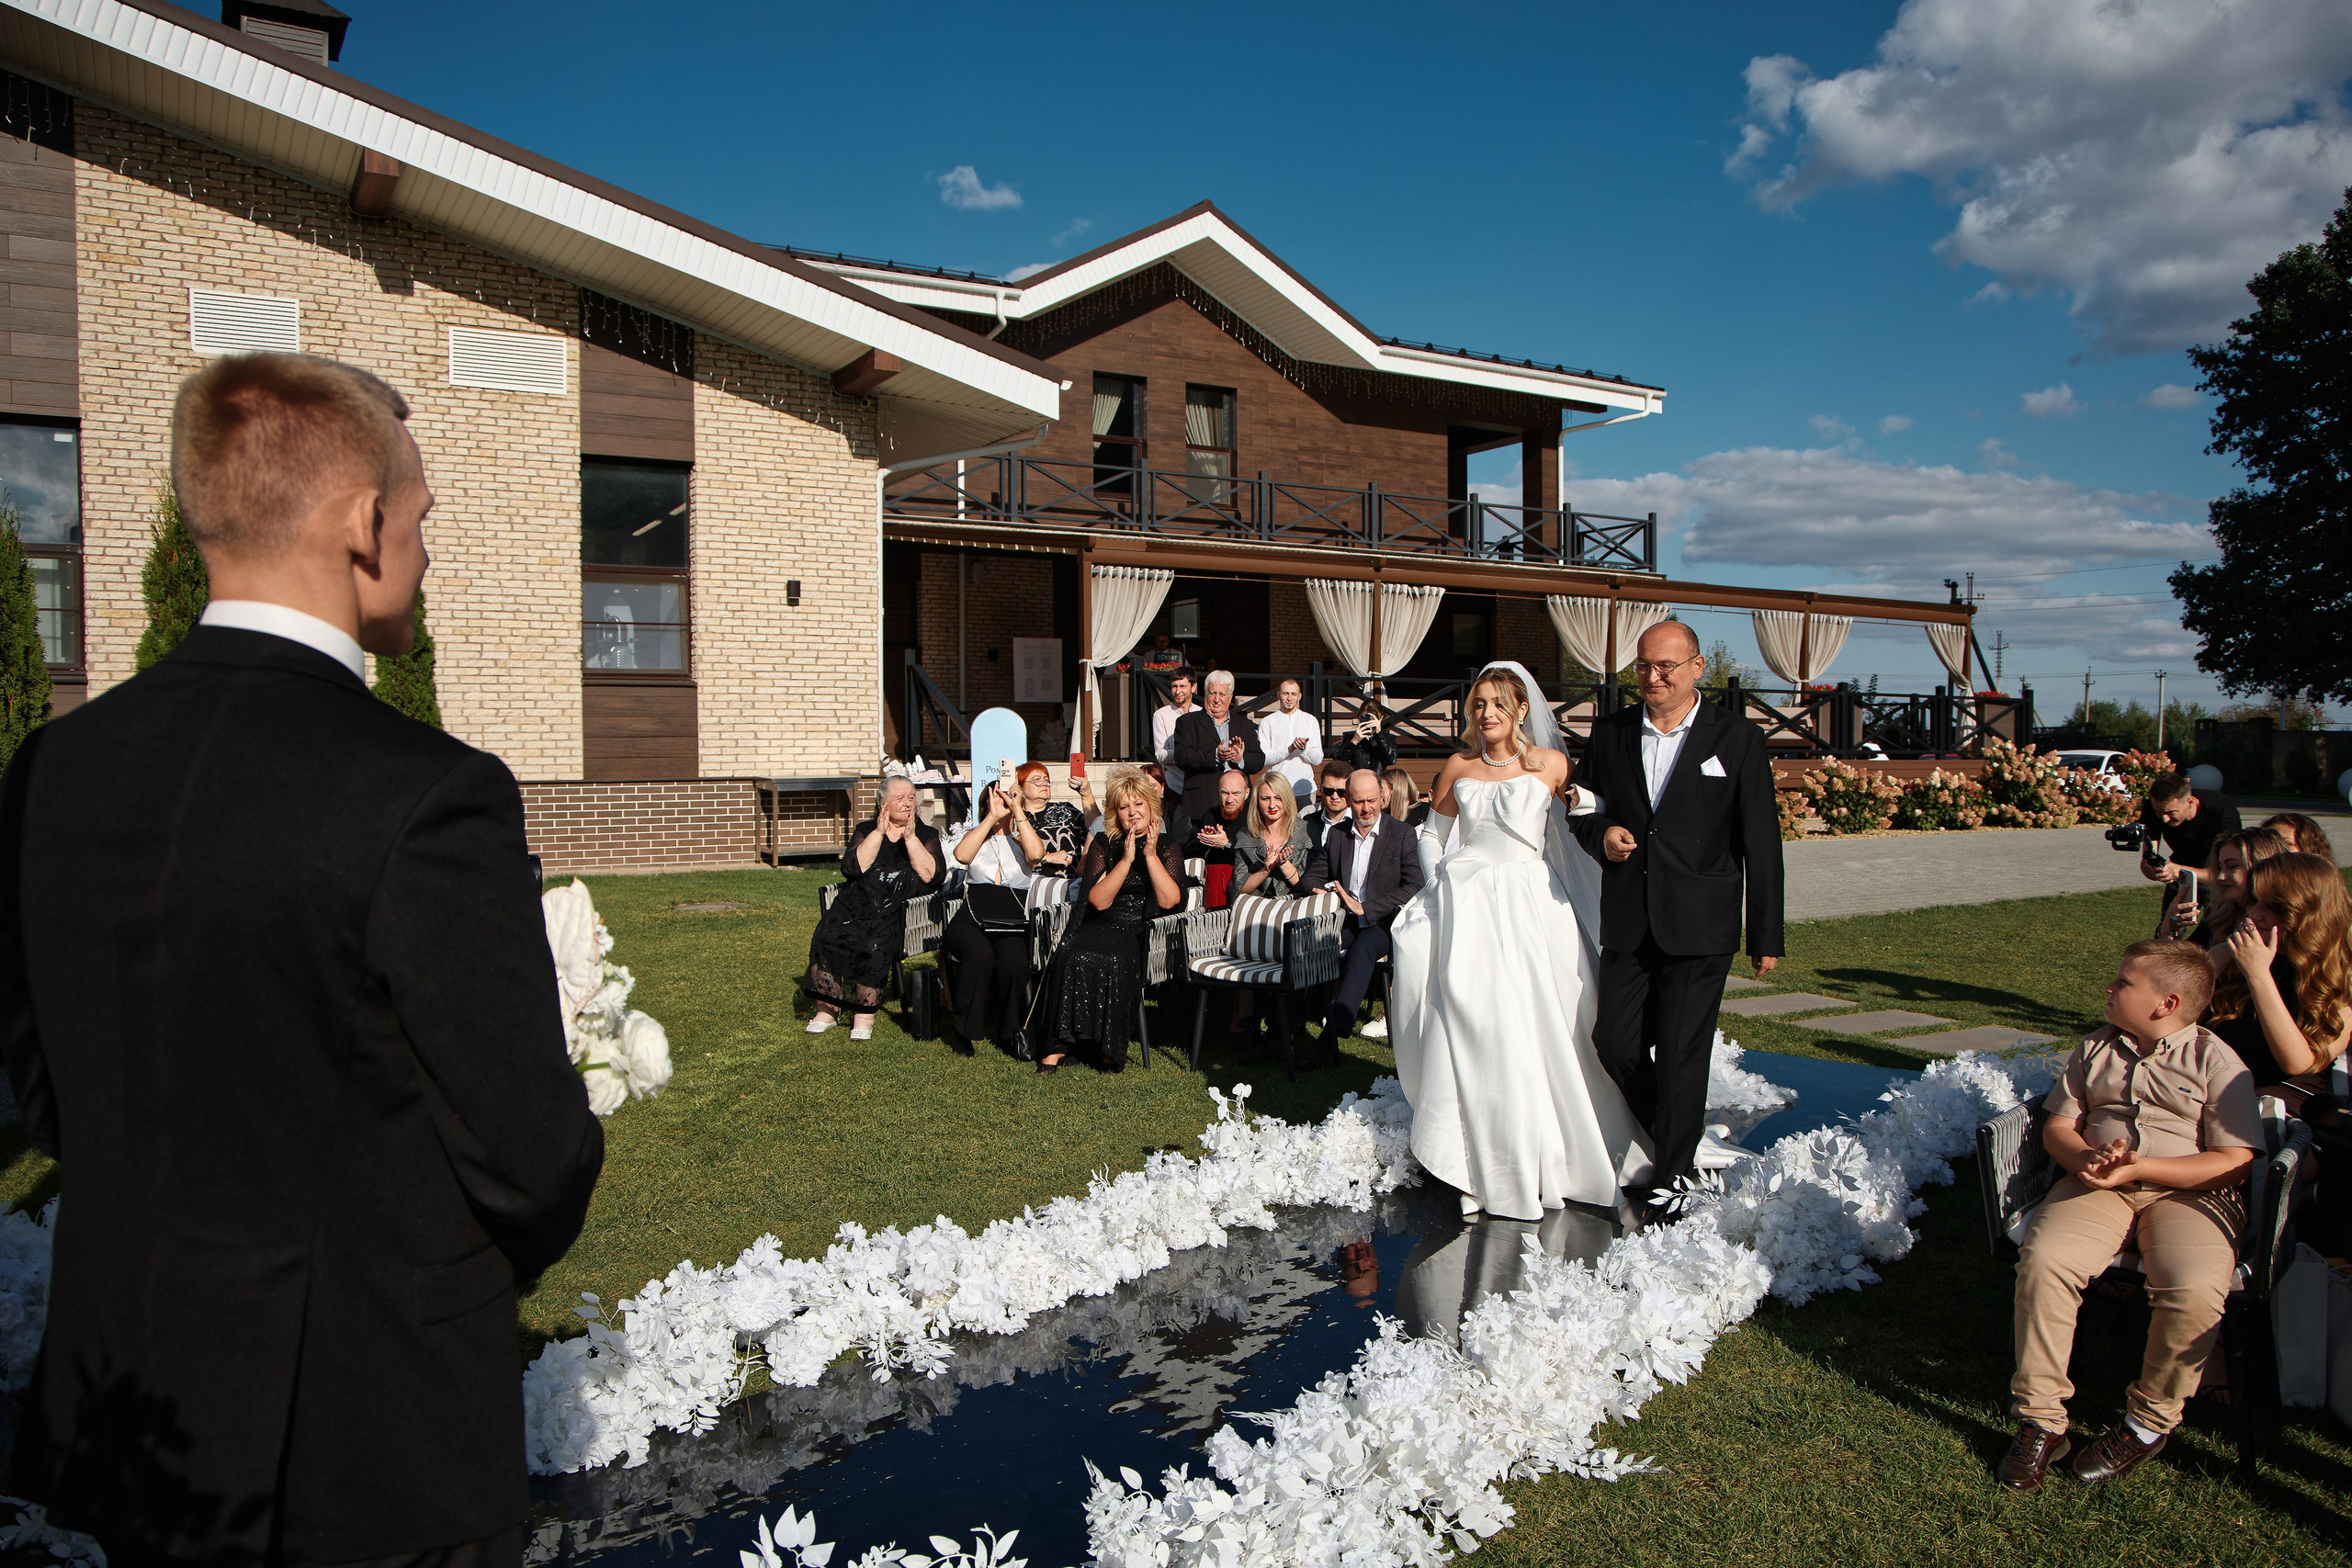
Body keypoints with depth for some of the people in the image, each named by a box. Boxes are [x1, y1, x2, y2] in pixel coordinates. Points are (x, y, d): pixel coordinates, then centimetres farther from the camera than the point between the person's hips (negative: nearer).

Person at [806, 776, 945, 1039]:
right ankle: (827, 1010, -12)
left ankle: (865, 1015, -19)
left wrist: (910, 837, -9)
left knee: (874, 945, -32)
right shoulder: (866, 830, 17)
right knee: (826, 938, -25)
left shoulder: (925, 835, 13)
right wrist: (879, 832, -4)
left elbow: (932, 876, -6)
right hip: (856, 905, 2)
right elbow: (851, 868, -3)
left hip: (897, 911, -2)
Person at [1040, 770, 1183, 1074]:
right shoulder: (1103, 844, 12)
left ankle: (1110, 1048, -21)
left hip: (1142, 931, -1)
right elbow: (1098, 900, -2)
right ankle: (1064, 1043, -23)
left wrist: (1150, 855, -10)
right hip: (1102, 926, 2)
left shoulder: (1165, 846, 11)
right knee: (1074, 957, -32)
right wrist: (1126, 860, -10)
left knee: (1116, 960, -35)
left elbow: (1168, 900, -5)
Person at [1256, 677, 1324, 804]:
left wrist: (1304, 748, -13)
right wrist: (1289, 749, -15)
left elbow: (1318, 760, 6)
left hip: (1305, 789, 2)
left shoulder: (1310, 720, 11)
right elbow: (1263, 759, -5)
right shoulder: (1267, 722, 5)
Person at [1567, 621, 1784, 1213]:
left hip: (1698, 926, -3)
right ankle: (1676, 1133, 31)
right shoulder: (1609, 733, 7)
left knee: (1681, 1055, -1)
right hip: (1626, 922, 4)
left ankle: (1673, 1179, 15)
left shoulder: (1738, 738, -1)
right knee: (1615, 1042, 5)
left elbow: (1761, 843, -1)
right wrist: (1601, 833, -8)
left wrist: (1766, 935, -2)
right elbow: (1582, 812, 17)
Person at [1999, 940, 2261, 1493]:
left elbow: (2235, 1162, -4)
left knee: (2194, 1292, -33)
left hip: (2189, 1192, -3)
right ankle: (2041, 1422, -17)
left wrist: (2141, 1166, -17)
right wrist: (2087, 1157, -8)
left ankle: (2149, 1421, -6)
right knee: (2042, 1259, -28)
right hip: (2097, 1183, 3)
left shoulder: (2216, 1060, 4)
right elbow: (2057, 1125, 17)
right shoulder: (2096, 1049, 19)